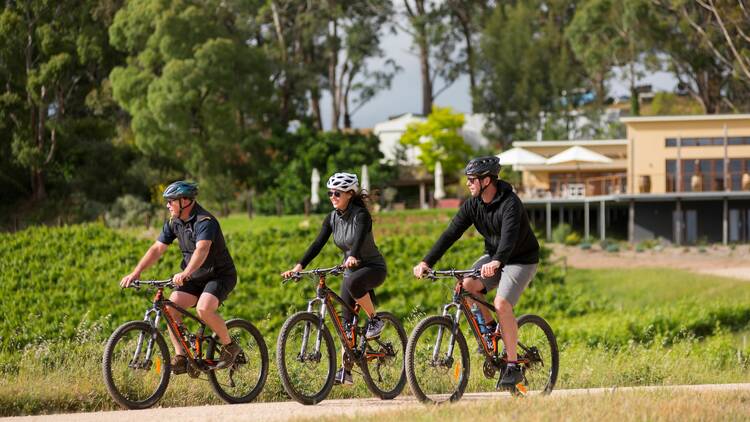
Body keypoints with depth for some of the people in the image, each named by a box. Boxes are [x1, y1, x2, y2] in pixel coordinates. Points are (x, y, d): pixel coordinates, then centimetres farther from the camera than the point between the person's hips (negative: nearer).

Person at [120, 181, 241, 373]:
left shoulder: (205, 221, -24)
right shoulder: (174, 222, 1)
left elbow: (202, 250, -40)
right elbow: (157, 249, 1)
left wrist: (186, 274, -56)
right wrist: (136, 272, -11)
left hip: (220, 275, -7)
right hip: (196, 278, 7)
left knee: (203, 308, -33)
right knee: (170, 306, -16)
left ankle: (230, 346, -11)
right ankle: (180, 358, -11)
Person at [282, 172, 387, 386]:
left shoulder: (361, 215, -19)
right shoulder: (332, 218, -1)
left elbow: (359, 238, -38)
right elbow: (318, 244, -9)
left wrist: (353, 257, -58)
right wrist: (299, 266, -22)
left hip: (373, 267, -7)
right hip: (351, 271, 7)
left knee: (352, 282, -39)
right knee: (346, 321, 1)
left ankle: (375, 320, -18)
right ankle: (345, 371, 4)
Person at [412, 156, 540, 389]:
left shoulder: (510, 203, -26)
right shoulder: (472, 205, -6)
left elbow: (509, 236, -42)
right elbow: (451, 234, -11)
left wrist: (496, 262, -61)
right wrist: (427, 262, -22)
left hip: (521, 260, -6)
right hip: (493, 257, 6)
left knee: (501, 303, -26)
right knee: (466, 285, -21)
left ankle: (513, 367, -17)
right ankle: (490, 329, 4)